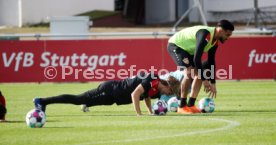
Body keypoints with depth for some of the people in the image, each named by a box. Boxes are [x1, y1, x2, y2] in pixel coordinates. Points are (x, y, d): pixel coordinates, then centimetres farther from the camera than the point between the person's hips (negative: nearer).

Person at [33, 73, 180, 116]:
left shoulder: (156, 90, 5)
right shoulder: (151, 80, -22)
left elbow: (147, 96, 25)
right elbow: (135, 94, -31)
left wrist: (150, 112, 14)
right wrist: (139, 115, -29)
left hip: (113, 91, 8)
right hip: (110, 91, -8)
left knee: (79, 99, 17)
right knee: (77, 99, -5)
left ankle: (43, 102, 25)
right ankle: (42, 101, -1)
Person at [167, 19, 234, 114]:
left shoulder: (215, 40, -4)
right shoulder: (205, 35, -33)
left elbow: (211, 62, 6)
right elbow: (196, 58, -36)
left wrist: (212, 83, 4)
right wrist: (205, 81, -32)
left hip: (187, 49, 10)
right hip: (175, 45, -10)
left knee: (199, 74, 0)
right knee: (189, 72, -24)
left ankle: (190, 105, 5)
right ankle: (182, 106, -18)